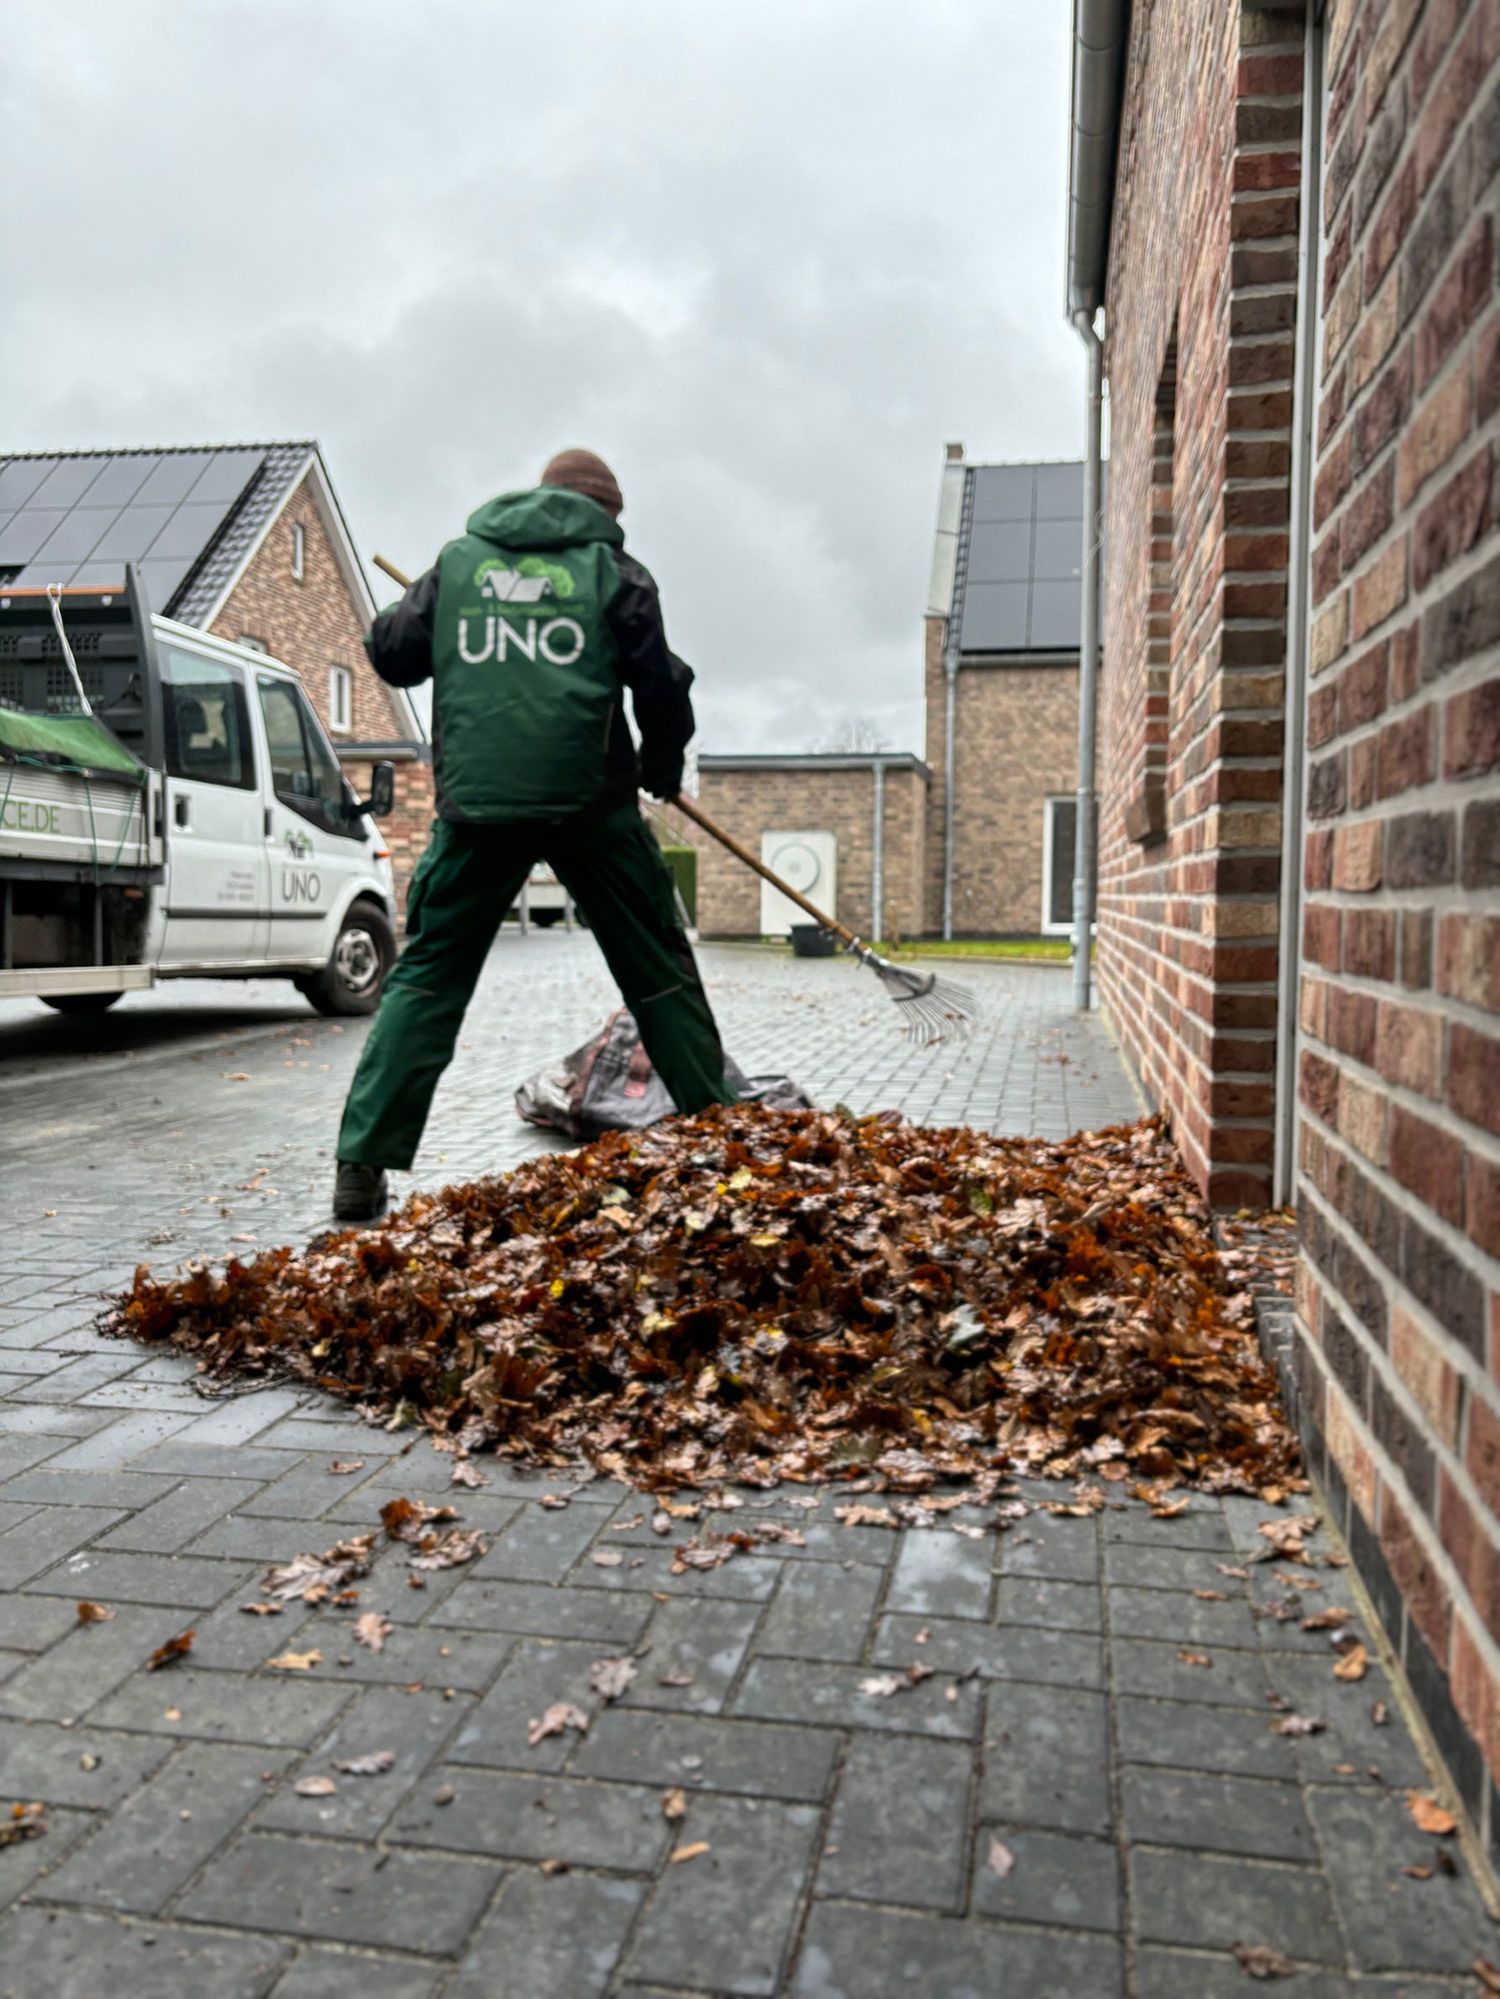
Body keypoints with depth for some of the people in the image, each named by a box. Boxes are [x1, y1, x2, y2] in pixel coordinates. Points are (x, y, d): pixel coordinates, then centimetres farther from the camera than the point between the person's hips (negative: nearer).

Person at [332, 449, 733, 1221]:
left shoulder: (458, 559, 15)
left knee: (428, 974, 7)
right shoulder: (612, 568, 9)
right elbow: (661, 682, 4)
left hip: (476, 797, 2)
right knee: (658, 968, 11)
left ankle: (362, 1166, 1)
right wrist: (663, 765, 21)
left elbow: (390, 653, 16)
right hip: (589, 796, -1)